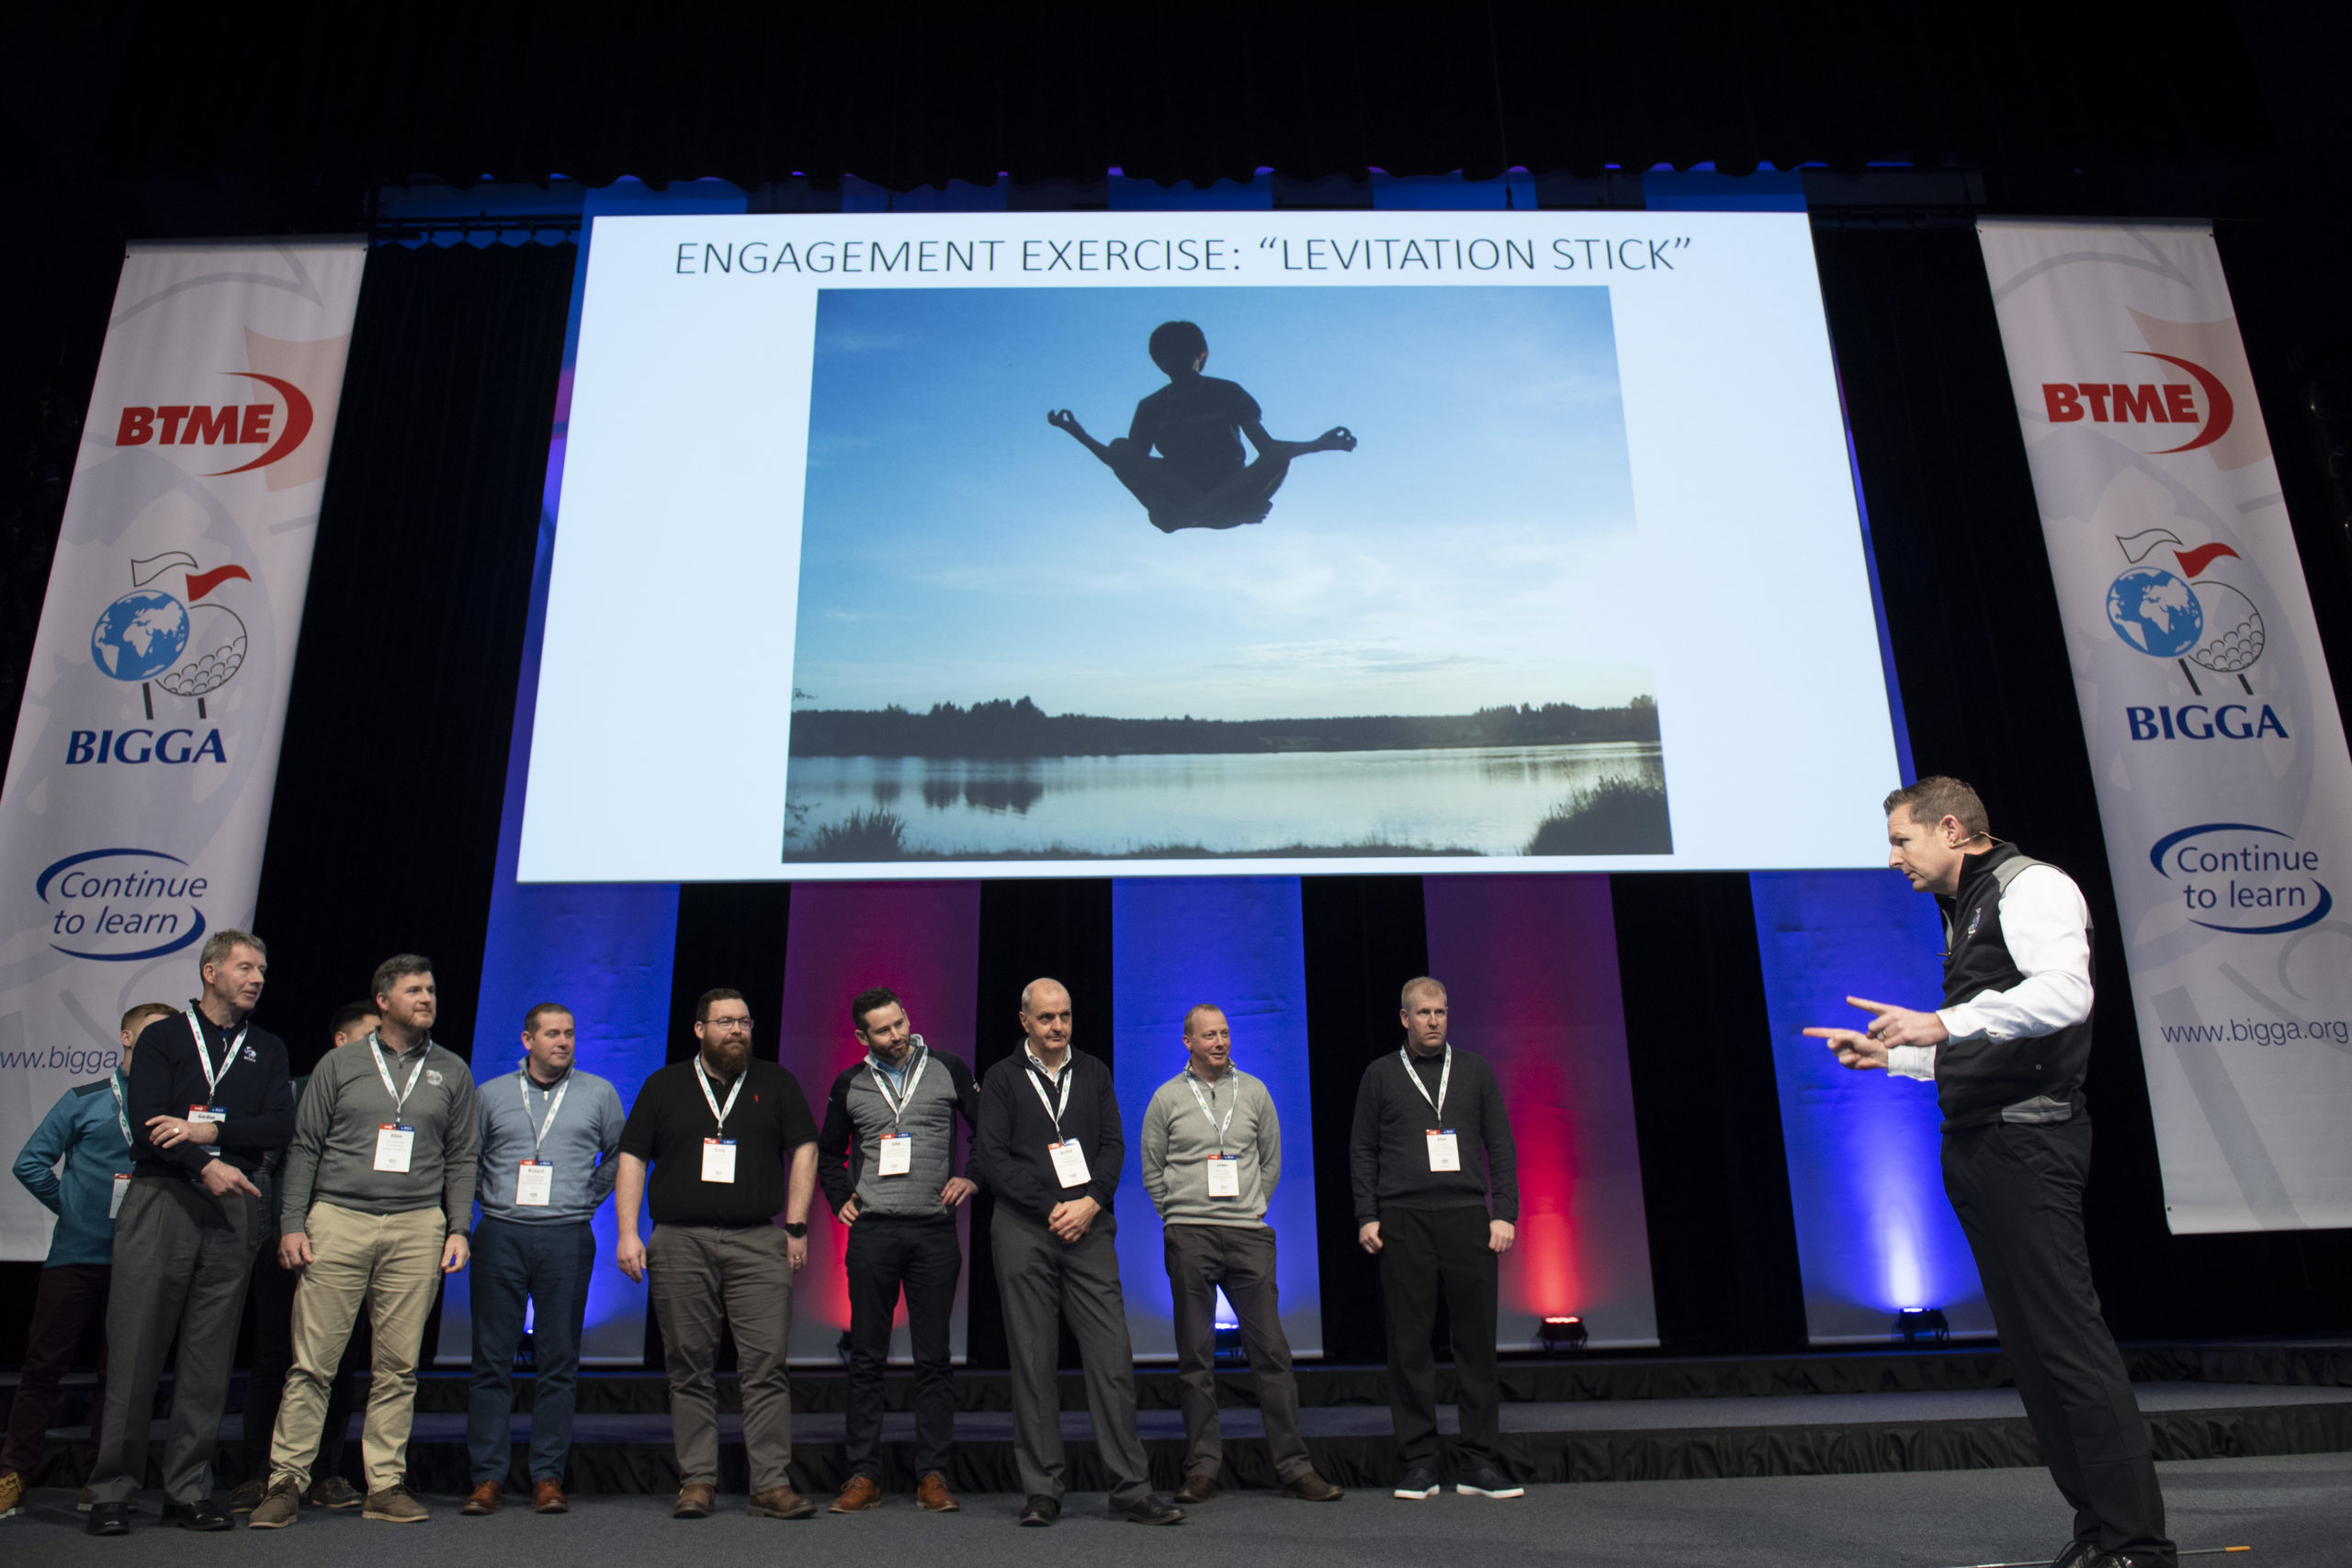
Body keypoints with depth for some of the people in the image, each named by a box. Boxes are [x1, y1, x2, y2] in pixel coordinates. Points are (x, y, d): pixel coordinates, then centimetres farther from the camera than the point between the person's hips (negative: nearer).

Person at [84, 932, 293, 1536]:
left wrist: (211, 1130, -10)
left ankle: (188, 1490, 11)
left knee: (209, 1357, 4)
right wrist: (205, 1166, -16)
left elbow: (281, 1125, 3)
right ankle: (112, 1491, 9)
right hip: (160, 1200, -2)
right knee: (134, 1351, -1)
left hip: (233, 1211, 2)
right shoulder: (162, 1037, 8)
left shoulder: (268, 1049, 16)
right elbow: (145, 1121, -5)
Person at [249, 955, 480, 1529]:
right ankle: (286, 1481, 9)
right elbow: (304, 1147, 8)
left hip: (417, 1228, 1)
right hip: (337, 1222, -1)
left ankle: (385, 1484, 11)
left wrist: (458, 1228, 3)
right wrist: (291, 1223, 0)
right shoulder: (339, 1065, 8)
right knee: (313, 1360, -2)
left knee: (398, 1364, 3)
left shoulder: (452, 1072, 12)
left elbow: (462, 1158, 11)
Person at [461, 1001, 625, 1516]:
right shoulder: (492, 1094, 9)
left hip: (567, 1239, 0)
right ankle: (488, 1476, 11)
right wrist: (487, 1197, 10)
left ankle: (548, 1477, 9)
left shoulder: (599, 1093, 8)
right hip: (500, 1236, 1)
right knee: (492, 1359, 2)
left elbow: (619, 1154, 18)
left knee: (559, 1362, 1)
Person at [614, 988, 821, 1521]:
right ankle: (697, 1481, 14)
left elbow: (803, 1150, 9)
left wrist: (796, 1227, 2)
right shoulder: (664, 1086, 12)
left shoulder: (776, 1083, 11)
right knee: (690, 1368, 4)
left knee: (767, 1363, -6)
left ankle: (772, 1484, -2)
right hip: (680, 1243, 1)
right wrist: (628, 1232, 0)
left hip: (759, 1243, -1)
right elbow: (632, 1158, 9)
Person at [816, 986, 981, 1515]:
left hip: (935, 1230, -1)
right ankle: (863, 1475, 13)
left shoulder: (948, 1070, 4)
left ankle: (933, 1476, 10)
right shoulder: (850, 1085, 9)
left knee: (934, 1357, 2)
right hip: (872, 1232, 1)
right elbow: (828, 1152, 22)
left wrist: (971, 1177, 0)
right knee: (867, 1357, 4)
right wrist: (841, 1198, 8)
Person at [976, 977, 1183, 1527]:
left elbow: (1113, 1145, 9)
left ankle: (1131, 1488, 2)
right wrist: (1051, 1208, -9)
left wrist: (1089, 1203, -7)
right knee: (1033, 1363, 2)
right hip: (1024, 1231, -2)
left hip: (1088, 1229, 2)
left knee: (1113, 1358, -3)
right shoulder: (1003, 1078, 7)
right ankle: (1043, 1491, 11)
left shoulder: (1093, 1072, 15)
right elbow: (993, 1157, -2)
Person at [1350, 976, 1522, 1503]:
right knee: (1409, 1344, 0)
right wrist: (1366, 1216, -2)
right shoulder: (1380, 1075, 8)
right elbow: (1362, 1150, 8)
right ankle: (1419, 1464, 8)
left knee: (1477, 1340, 1)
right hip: (1403, 1222, -1)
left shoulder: (1475, 1071, 12)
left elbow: (1501, 1145, 11)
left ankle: (1479, 1464, 9)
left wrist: (1504, 1213, 1)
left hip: (1468, 1220, 1)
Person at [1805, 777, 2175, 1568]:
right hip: (1978, 1147, 10)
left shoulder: (2032, 886, -5)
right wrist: (1889, 1056, 23)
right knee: (2028, 1344, 10)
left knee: (2068, 1337, -9)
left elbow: (2065, 992, -25)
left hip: (2025, 1140, -10)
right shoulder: (1967, 912, 22)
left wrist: (1943, 1022, -30)